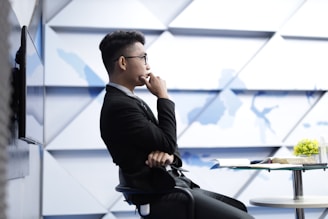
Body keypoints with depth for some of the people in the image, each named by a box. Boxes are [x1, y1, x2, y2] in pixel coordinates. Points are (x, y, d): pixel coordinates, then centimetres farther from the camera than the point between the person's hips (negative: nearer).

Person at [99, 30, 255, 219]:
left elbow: (165, 143, 16)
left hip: (173, 186, 10)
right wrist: (163, 96, -8)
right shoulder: (119, 105, -18)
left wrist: (168, 154, -8)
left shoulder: (130, 101, 14)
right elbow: (168, 142, -17)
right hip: (164, 196, -10)